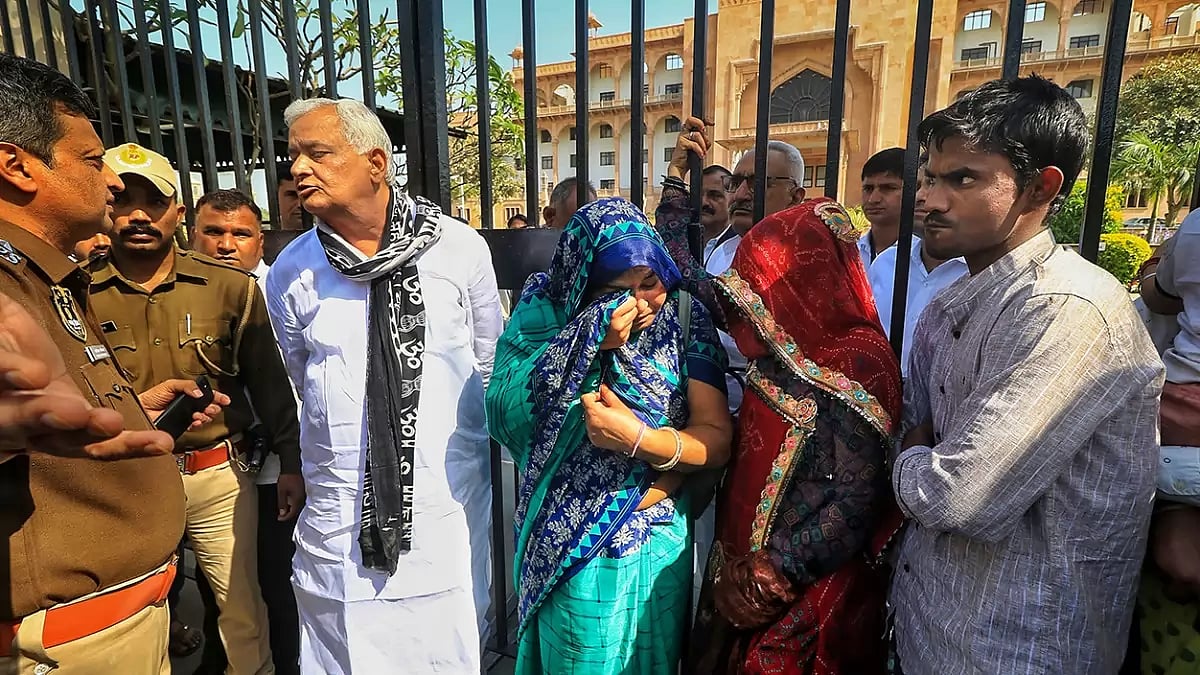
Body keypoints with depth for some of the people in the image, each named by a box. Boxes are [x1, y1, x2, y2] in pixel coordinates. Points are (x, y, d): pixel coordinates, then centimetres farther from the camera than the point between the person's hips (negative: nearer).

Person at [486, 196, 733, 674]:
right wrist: (589, 342, -27)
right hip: (575, 551, -1)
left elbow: (719, 438, -12)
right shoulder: (546, 312, -10)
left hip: (663, 548, 2)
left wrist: (640, 438, -29)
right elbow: (505, 417, -21)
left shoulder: (683, 318, -9)